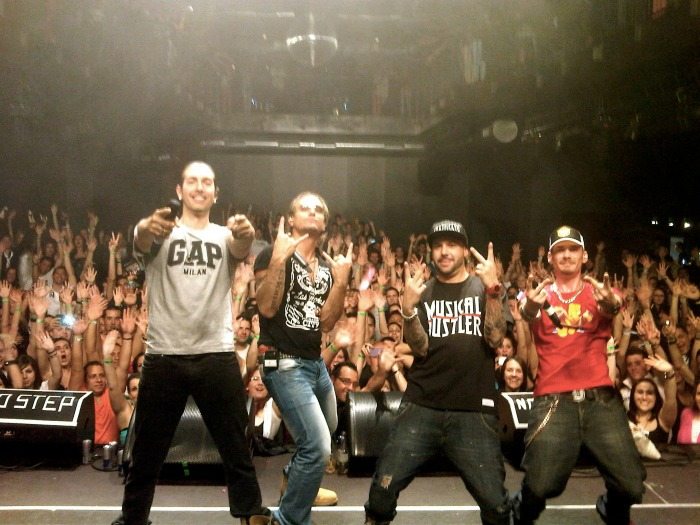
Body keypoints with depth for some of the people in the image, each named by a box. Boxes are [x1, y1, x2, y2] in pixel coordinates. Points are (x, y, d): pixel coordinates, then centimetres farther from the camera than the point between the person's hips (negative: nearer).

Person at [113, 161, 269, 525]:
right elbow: (141, 242, -21)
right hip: (164, 356, -1)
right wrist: (148, 228, -46)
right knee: (147, 451, 12)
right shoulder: (160, 232, 3)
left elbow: (240, 251, -15)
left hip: (217, 355, 1)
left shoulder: (224, 236, 9)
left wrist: (245, 236, -40)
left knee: (236, 447, 9)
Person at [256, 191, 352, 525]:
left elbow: (327, 321, 3)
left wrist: (341, 281, -8)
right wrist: (278, 259, -27)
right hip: (284, 364, -8)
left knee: (328, 430, 28)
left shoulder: (327, 265, 9)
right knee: (318, 447, -16)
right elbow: (267, 308, -21)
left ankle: (295, 479, 56)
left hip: (315, 362, 8)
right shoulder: (273, 254, -10)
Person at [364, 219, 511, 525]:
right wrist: (408, 308, -18)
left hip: (473, 411, -1)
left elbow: (495, 338, -7)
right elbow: (420, 347, -2)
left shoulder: (485, 288, 8)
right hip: (421, 406, 1)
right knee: (383, 488, -6)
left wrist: (493, 288, -17)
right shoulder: (422, 291, 10)